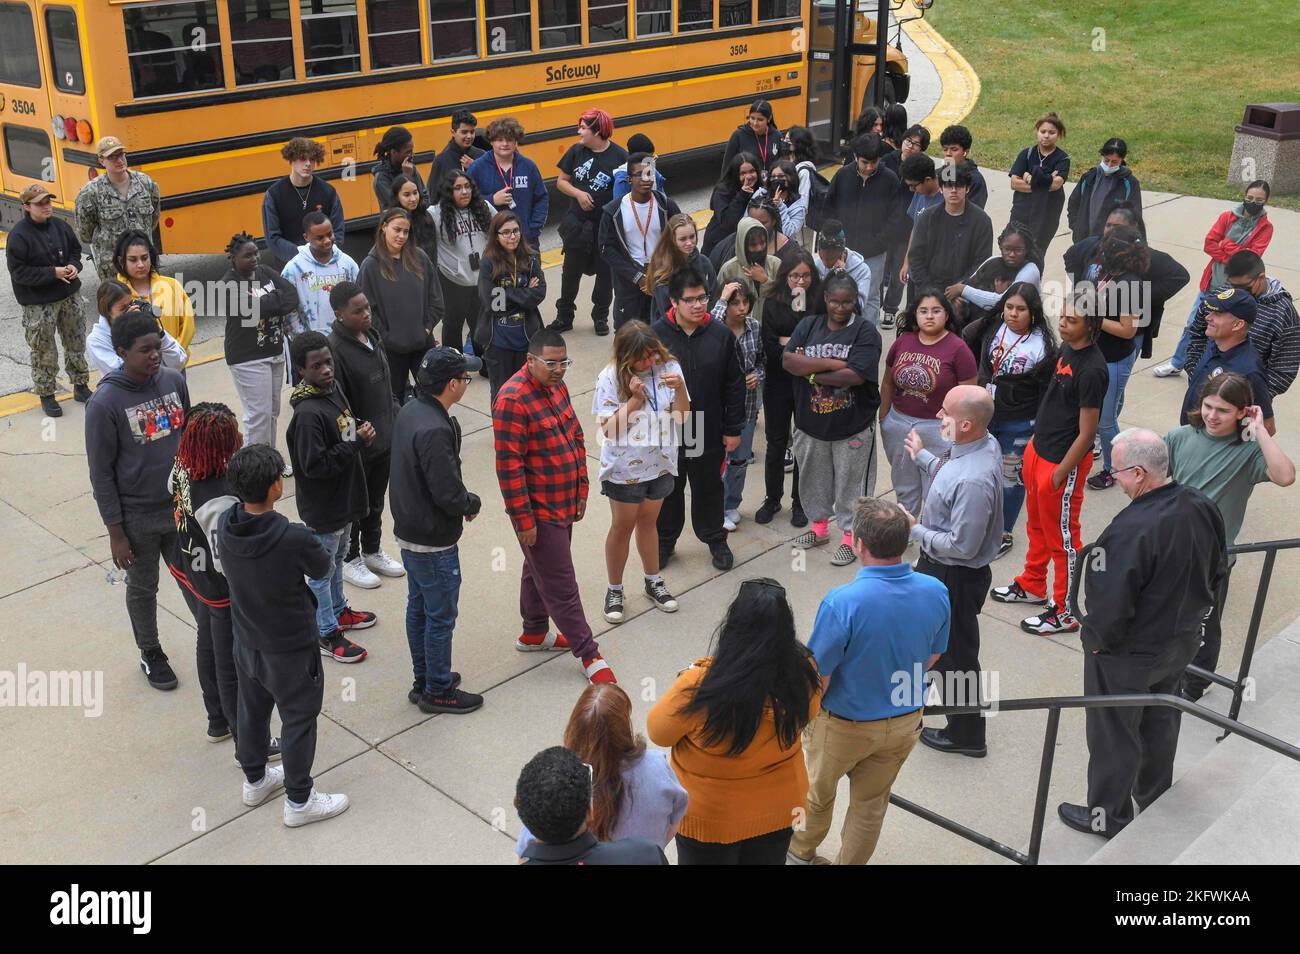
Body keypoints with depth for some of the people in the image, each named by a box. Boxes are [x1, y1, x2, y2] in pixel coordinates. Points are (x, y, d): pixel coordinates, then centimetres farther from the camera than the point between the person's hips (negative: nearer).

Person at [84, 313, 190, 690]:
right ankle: (150, 653, 38)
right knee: (143, 588, 17)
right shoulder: (104, 403, -20)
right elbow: (101, 473, -14)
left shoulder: (174, 380, -6)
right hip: (138, 517, -3)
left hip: (182, 505, 4)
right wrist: (115, 532, -12)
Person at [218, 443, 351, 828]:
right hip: (289, 650, -6)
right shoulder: (294, 539, -34)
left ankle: (255, 780, 47)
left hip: (246, 642, 6)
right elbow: (321, 569, -13)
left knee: (252, 710, 25)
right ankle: (299, 801, 29)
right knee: (299, 720, 14)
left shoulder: (225, 525, -16)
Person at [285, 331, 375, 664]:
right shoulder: (307, 413, -29)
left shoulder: (334, 390, -1)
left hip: (343, 497, 9)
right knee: (322, 568, 9)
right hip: (322, 506, -9)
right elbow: (315, 465, -29)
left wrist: (362, 430, -5)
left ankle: (338, 610, 47)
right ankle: (326, 634, 24)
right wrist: (356, 442, -27)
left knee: (338, 556, 27)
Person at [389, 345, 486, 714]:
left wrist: (463, 498, 4)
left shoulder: (409, 411, 0)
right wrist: (473, 503, -8)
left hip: (408, 530, 10)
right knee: (441, 617, 7)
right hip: (433, 542, -10)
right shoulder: (433, 431, -30)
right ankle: (438, 691, 21)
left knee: (418, 608, 21)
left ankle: (423, 680, 37)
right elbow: (449, 494, -29)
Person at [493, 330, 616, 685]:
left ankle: (534, 633, 40)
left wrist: (581, 489, 16)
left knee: (540, 571, 24)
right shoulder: (513, 401, -23)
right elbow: (509, 466, -23)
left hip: (563, 503, 9)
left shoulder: (556, 387, 5)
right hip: (539, 510, -9)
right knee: (561, 585, 2)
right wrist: (524, 519, -21)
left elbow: (576, 437, 16)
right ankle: (589, 654, 11)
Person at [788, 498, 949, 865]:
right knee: (871, 802, 24)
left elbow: (817, 679, -22)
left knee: (817, 791, 26)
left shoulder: (842, 603, -33)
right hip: (906, 721, 4)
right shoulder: (936, 592, -17)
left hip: (846, 725, -3)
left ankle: (802, 851, 50)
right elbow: (932, 656, 1)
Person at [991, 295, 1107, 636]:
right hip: (1038, 451, 9)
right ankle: (1032, 585, 44)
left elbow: (1086, 433, -22)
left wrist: (1059, 475, -18)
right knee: (1037, 525, 24)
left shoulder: (1092, 370, -26)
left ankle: (1065, 612, 21)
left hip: (1063, 463, -9)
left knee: (1062, 537, 6)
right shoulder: (1066, 348, 1)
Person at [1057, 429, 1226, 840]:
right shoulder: (1202, 507, -11)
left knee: (1114, 736, 13)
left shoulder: (1131, 530, -36)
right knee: (1161, 722, 28)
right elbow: (1216, 571, 5)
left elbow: (1111, 605, -30)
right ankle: (1155, 800, 49)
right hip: (1182, 641, 8)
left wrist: (1097, 639, -10)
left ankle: (1109, 817, 32)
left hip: (1129, 654, -8)